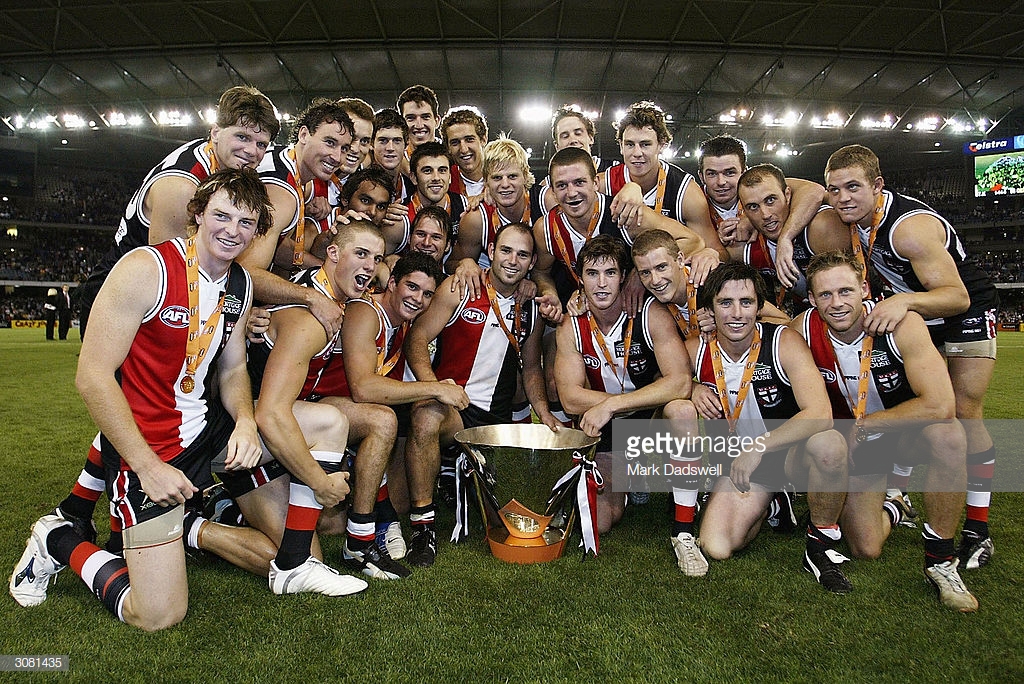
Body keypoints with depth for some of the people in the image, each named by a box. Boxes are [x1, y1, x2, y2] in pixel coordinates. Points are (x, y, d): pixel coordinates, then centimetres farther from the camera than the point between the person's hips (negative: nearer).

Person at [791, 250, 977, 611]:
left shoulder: (901, 324, -26)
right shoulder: (802, 330, -20)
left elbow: (941, 406, -35)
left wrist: (862, 425, -26)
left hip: (905, 429, -1)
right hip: (850, 441, 1)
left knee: (947, 435, -37)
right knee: (866, 550, -8)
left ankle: (940, 557, -17)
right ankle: (889, 511, 31)